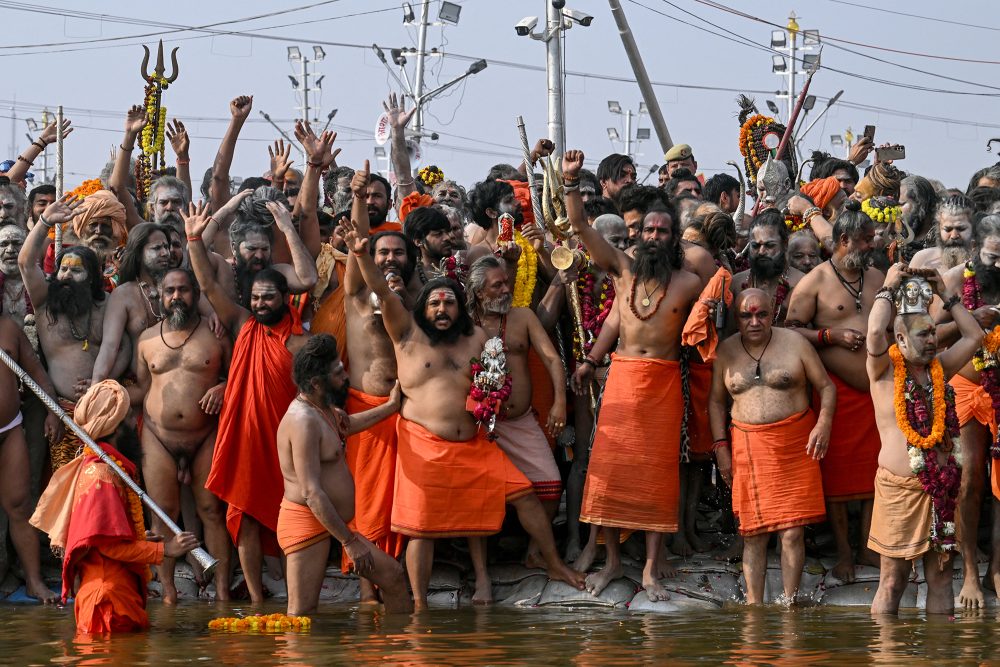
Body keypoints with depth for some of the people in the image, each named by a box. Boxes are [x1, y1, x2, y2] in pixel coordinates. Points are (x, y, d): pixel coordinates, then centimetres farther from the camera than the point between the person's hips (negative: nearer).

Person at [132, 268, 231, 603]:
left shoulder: (215, 334, 4)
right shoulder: (147, 339, 10)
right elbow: (141, 388, 15)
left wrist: (223, 388, -11)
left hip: (205, 437, -1)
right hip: (159, 437, 1)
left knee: (211, 510, 0)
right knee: (163, 513, 0)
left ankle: (222, 588, 3)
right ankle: (167, 589, 4)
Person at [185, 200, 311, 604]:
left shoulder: (298, 342, -2)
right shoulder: (243, 326, 9)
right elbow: (208, 286, 6)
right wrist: (195, 239, -1)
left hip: (282, 439, -3)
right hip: (242, 434, 3)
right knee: (245, 515, 2)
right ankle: (256, 598, 7)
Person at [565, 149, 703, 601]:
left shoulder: (688, 283, 4)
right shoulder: (622, 269, 8)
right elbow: (580, 227, 3)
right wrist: (570, 181, -5)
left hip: (665, 382, -2)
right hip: (622, 376, 2)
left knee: (658, 471, -2)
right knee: (609, 466, -1)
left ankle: (651, 570, 3)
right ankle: (613, 560, 12)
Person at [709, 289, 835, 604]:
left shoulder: (794, 342, 1)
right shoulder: (726, 350, 7)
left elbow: (826, 386, 5)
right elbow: (717, 400, 15)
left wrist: (824, 422, -11)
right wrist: (721, 446, 7)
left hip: (795, 444, -2)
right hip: (748, 445, 2)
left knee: (792, 532, -5)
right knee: (753, 534, 1)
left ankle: (789, 603, 3)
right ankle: (754, 604, 7)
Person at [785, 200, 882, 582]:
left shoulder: (877, 278, 12)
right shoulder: (815, 282, -4)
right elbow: (791, 329, -6)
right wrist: (832, 336, -16)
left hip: (875, 388, 5)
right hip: (837, 390, -5)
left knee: (873, 468, 7)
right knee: (837, 471, 0)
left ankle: (867, 546, 17)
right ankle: (843, 552, 10)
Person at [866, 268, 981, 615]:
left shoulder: (939, 369, 14)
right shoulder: (885, 370, -2)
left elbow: (974, 335, 17)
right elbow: (875, 332, -21)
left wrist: (945, 294, 15)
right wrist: (889, 287, -9)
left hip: (941, 487, 5)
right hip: (900, 486, -5)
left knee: (940, 578, 6)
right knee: (893, 581, -2)